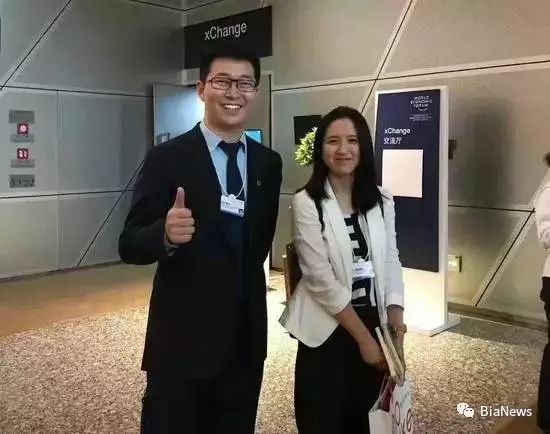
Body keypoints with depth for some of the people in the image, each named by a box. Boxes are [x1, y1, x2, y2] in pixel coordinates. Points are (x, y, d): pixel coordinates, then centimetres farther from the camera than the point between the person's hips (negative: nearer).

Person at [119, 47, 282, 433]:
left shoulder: (269, 162, 4)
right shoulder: (167, 158, -10)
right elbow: (129, 245, -14)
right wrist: (166, 235, -33)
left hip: (247, 339, 5)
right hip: (183, 340, -4)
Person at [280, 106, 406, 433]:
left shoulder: (382, 202, 3)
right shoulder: (307, 203, -12)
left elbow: (391, 262, 4)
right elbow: (320, 278, -15)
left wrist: (396, 319, -11)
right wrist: (363, 338, -12)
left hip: (374, 324, 4)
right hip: (328, 329, -4)